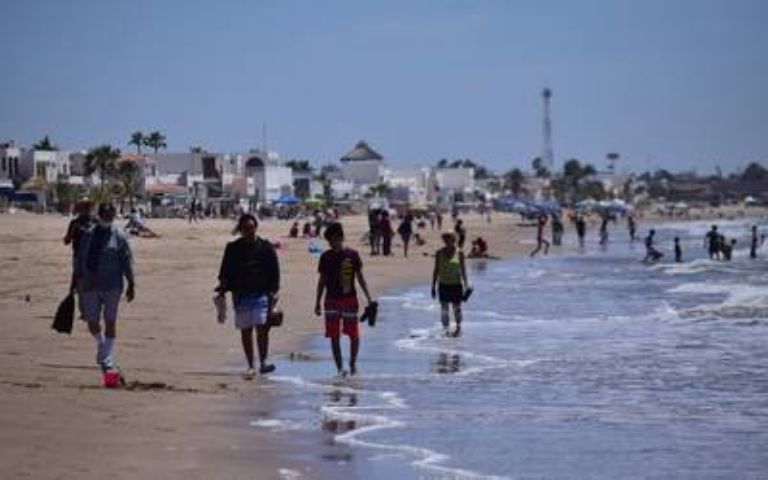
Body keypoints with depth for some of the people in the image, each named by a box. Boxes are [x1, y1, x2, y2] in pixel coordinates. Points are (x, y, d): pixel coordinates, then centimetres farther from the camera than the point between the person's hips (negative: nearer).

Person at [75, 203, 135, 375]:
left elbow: (127, 261, -3)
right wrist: (78, 278, 9)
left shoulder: (119, 236, -2)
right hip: (91, 286, 3)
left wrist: (131, 284, -6)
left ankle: (107, 361, 7)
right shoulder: (88, 235, 8)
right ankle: (102, 345, 35)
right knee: (92, 323, 4)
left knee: (110, 322, 0)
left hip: (112, 287, -3)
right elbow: (80, 258, 13)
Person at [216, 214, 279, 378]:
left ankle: (263, 362, -7)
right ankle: (250, 366, 12)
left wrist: (273, 291, -4)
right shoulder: (233, 248, 9)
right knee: (245, 331, 5)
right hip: (240, 295, 2)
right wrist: (222, 289, 2)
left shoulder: (265, 247, 5)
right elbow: (225, 272, 12)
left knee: (261, 327, -14)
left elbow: (274, 271, 5)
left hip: (261, 294, -2)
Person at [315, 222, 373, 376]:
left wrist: (368, 297, 0)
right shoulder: (326, 257, 2)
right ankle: (339, 367, 7)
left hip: (350, 299, -1)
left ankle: (353, 363, 21)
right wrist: (317, 302, 7)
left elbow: (360, 277, 3)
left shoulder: (352, 255, -3)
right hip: (331, 301, 1)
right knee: (334, 336, 0)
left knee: (354, 335, 1)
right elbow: (322, 281, 8)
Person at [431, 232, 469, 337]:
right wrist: (433, 286, 4)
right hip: (443, 284, 1)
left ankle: (458, 328, 27)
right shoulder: (439, 253, 1)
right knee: (444, 309, -2)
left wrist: (466, 285, -3)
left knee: (457, 308, 7)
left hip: (456, 284, -1)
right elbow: (436, 270, 5)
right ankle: (446, 330, 7)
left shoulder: (459, 253, -3)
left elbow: (463, 269, 1)